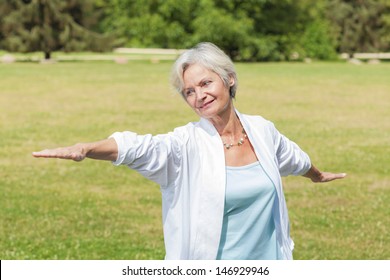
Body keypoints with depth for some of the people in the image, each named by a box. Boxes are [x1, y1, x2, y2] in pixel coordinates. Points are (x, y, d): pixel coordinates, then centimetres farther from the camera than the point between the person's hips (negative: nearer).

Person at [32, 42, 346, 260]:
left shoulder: (262, 130, 0)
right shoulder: (187, 143, -14)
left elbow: (291, 156, 22)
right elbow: (139, 147, -33)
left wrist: (317, 175, 42)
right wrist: (84, 149, -51)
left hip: (267, 262, 4)